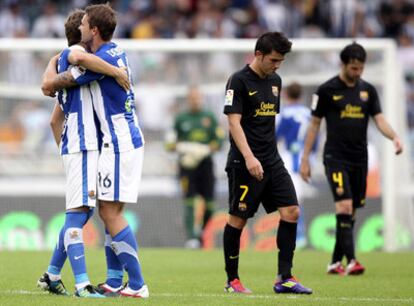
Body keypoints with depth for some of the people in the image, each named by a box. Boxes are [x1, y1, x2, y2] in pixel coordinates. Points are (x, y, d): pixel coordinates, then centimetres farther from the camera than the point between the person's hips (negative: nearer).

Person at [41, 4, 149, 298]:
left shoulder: (102, 59, -18)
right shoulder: (116, 52, 11)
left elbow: (62, 81, -6)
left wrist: (51, 73, 15)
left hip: (118, 143, -10)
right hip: (129, 139, 10)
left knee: (111, 212, -8)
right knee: (110, 212, 12)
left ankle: (137, 284, -10)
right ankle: (114, 281, 14)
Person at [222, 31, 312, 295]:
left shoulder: (275, 81, 13)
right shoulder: (239, 81, -9)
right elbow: (234, 122, -16)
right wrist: (249, 157, -25)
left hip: (272, 162, 7)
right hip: (245, 163, -7)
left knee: (291, 211, -4)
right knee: (238, 219, -1)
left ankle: (285, 278, -1)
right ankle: (232, 280, 10)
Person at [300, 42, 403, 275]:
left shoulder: (368, 90, 8)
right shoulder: (327, 90, -3)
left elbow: (380, 120, 2)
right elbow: (315, 124, 1)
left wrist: (394, 137, -19)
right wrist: (305, 159, 0)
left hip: (360, 159, 5)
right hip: (336, 157, -5)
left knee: (351, 213, 7)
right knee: (344, 206, -19)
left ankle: (336, 262, 17)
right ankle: (351, 261, -25)